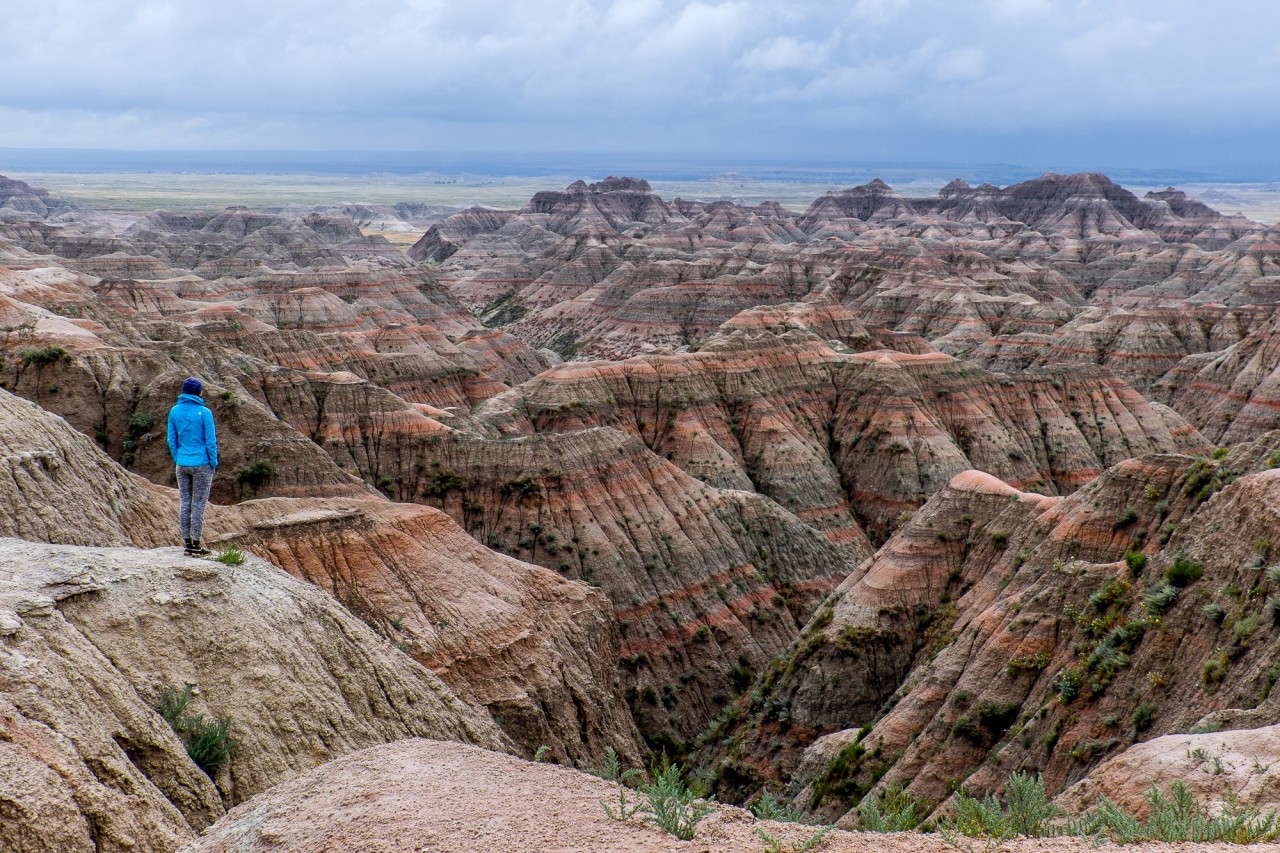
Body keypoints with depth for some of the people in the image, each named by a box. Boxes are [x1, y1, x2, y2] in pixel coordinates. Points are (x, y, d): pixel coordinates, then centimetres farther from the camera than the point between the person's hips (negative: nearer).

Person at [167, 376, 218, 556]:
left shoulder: (174, 411, 2)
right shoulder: (204, 413, -12)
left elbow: (171, 439, 7)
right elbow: (210, 441, -9)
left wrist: (177, 460, 17)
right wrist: (214, 463, 1)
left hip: (182, 464, 4)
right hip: (202, 464, -4)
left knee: (184, 503, 10)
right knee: (199, 503, 1)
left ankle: (187, 543, 12)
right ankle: (196, 544, 2)